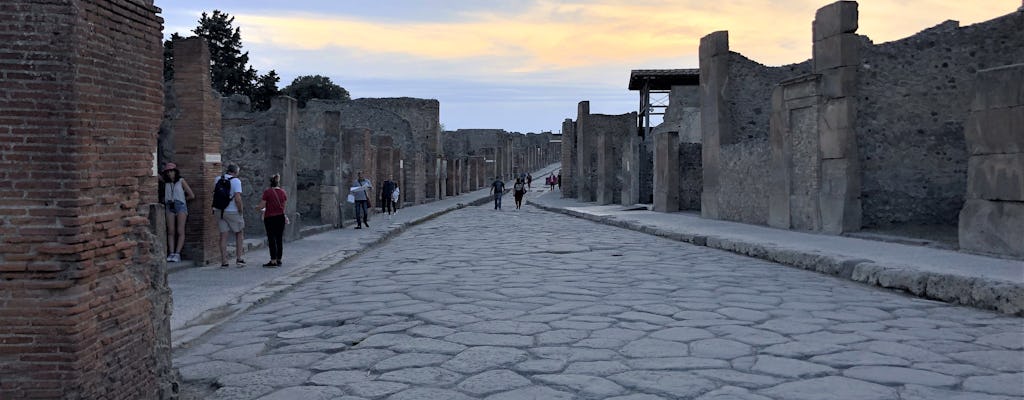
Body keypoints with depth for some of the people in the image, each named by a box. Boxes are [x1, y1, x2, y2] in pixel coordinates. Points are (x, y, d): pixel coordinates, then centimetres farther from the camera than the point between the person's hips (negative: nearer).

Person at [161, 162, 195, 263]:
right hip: (169, 207, 3)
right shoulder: (166, 181, 11)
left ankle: (177, 254, -12)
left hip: (180, 206, -3)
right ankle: (171, 254, -7)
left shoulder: (181, 181, 1)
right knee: (171, 232, -3)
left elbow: (191, 195, 3)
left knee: (180, 231, -8)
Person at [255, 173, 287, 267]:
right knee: (279, 239, 10)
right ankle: (279, 260, 15)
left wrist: (257, 208, 10)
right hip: (281, 217, 5)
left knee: (271, 239, -2)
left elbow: (262, 206, -11)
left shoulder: (267, 192, -11)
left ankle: (273, 261, -4)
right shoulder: (283, 192, 3)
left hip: (270, 218, -4)